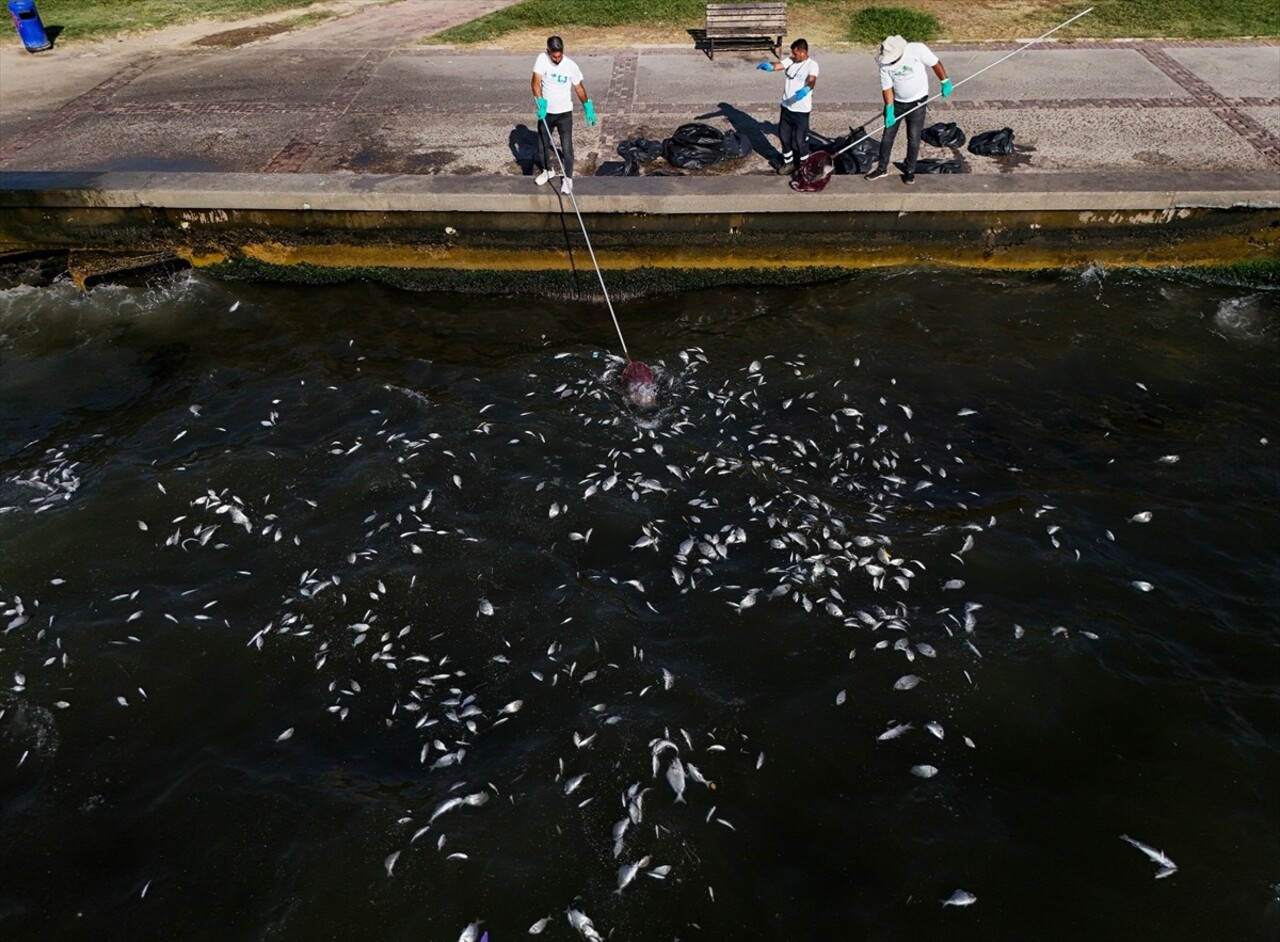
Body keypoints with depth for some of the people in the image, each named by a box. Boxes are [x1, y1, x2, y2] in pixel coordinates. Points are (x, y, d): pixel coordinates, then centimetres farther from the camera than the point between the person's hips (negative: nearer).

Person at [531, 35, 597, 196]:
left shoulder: (571, 66, -14)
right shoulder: (542, 59, -14)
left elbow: (579, 88, 0)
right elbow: (535, 83, -21)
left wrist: (588, 107, 6)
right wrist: (541, 103, -34)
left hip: (564, 113, -2)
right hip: (545, 112, 2)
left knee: (566, 148, -2)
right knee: (543, 144, 17)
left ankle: (568, 178, 16)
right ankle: (548, 170, 42)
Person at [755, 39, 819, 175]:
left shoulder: (812, 64, -15)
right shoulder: (790, 61, 3)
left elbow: (812, 80, -33)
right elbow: (777, 66, -13)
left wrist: (806, 90, -55)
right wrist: (768, 66, -37)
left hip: (801, 109, -6)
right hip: (786, 106, 6)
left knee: (800, 139, 3)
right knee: (784, 135, 16)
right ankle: (788, 162, 35)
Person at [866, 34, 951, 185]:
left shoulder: (918, 50, -22)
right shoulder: (885, 64, -16)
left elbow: (935, 64, -10)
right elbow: (887, 88, -11)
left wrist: (945, 82, -7)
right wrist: (889, 109, -20)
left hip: (917, 102, -2)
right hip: (897, 102, 2)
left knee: (913, 139, 3)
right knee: (887, 136, 7)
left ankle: (910, 170, 17)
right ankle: (882, 168, 22)